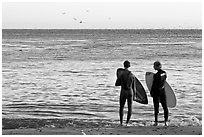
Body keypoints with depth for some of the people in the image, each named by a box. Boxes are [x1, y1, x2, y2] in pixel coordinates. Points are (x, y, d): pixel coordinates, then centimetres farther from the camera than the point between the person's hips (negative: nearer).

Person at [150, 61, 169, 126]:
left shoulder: (156, 75, -21)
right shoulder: (164, 73, 0)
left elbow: (154, 85, -15)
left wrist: (151, 92, -4)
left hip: (157, 91, -6)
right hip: (162, 91, 6)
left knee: (156, 107, 3)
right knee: (165, 106, 10)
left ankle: (156, 122, 7)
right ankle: (166, 121, 10)